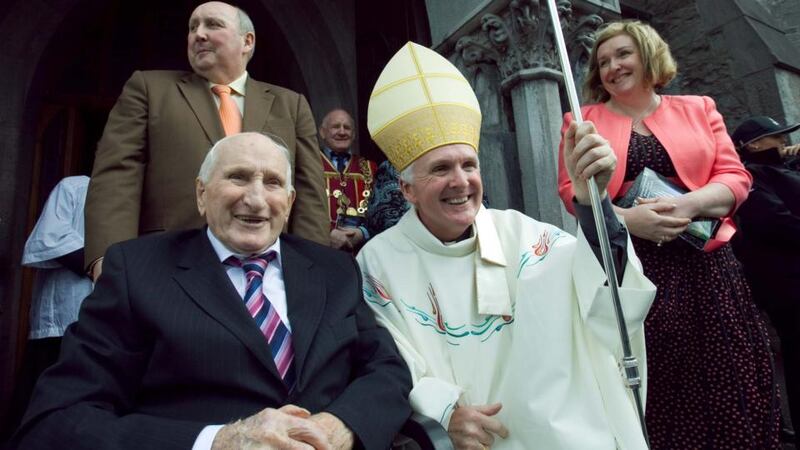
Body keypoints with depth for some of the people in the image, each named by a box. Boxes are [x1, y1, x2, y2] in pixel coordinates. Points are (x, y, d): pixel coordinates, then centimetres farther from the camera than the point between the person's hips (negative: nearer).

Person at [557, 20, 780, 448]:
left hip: (703, 262, 2)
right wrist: (627, 218, -17)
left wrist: (686, 205, -15)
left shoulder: (699, 109, 13)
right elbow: (570, 189, -1)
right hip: (626, 265, -2)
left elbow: (735, 178, 6)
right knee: (654, 385, 1)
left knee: (724, 377, 6)